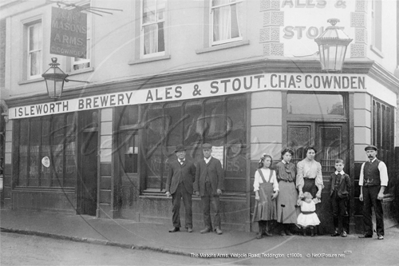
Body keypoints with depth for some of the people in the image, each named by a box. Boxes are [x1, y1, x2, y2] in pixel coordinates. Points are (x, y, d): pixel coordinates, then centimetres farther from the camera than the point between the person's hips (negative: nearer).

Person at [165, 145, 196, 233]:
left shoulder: (190, 164, 7)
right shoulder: (172, 163, 10)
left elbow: (194, 176, 16)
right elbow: (169, 177, 8)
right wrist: (167, 190, 2)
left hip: (187, 189, -1)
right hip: (175, 188, 1)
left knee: (188, 208, -1)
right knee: (175, 207, 2)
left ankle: (189, 226, 8)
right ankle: (176, 226, 11)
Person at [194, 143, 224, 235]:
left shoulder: (216, 162, 3)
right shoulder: (200, 163, 11)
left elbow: (220, 175, -1)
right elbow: (197, 177, 10)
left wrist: (220, 188, -10)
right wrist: (197, 189, 4)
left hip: (214, 189, -3)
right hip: (203, 190, 3)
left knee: (216, 209, -5)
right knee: (205, 210, 4)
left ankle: (217, 227, 1)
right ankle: (208, 226, 12)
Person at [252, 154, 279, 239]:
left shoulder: (272, 172, 14)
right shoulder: (258, 172, 6)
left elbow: (275, 183, 10)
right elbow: (256, 184, 1)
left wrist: (276, 192, -5)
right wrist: (256, 194, -7)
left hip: (270, 193, 3)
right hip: (261, 192, -3)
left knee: (270, 209, 0)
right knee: (261, 209, -10)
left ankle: (267, 230, 9)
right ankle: (261, 231, -6)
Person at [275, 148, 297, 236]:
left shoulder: (293, 166, 12)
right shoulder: (278, 165, 3)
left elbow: (295, 178, 14)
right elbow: (276, 178, 3)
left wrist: (296, 187, 5)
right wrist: (277, 188, -2)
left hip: (292, 187, 4)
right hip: (282, 187, -4)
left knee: (291, 207, 1)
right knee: (282, 208, -5)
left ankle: (288, 229, 9)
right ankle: (282, 229, 2)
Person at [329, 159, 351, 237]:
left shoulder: (346, 176, -1)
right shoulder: (332, 176, 8)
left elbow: (349, 187, 2)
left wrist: (345, 193, -4)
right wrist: (332, 193, 3)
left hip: (343, 197, -3)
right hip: (334, 197, 3)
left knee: (343, 214, 0)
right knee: (335, 213, 5)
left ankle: (344, 230, 9)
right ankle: (336, 229, 14)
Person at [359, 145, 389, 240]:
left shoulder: (380, 164, -2)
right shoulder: (364, 165, 14)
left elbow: (384, 179, -8)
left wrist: (381, 192, -16)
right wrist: (361, 193, 12)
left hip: (376, 188, -5)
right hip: (366, 189, 5)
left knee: (378, 212, -2)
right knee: (366, 211, 5)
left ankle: (380, 233, 5)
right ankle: (368, 232, 12)